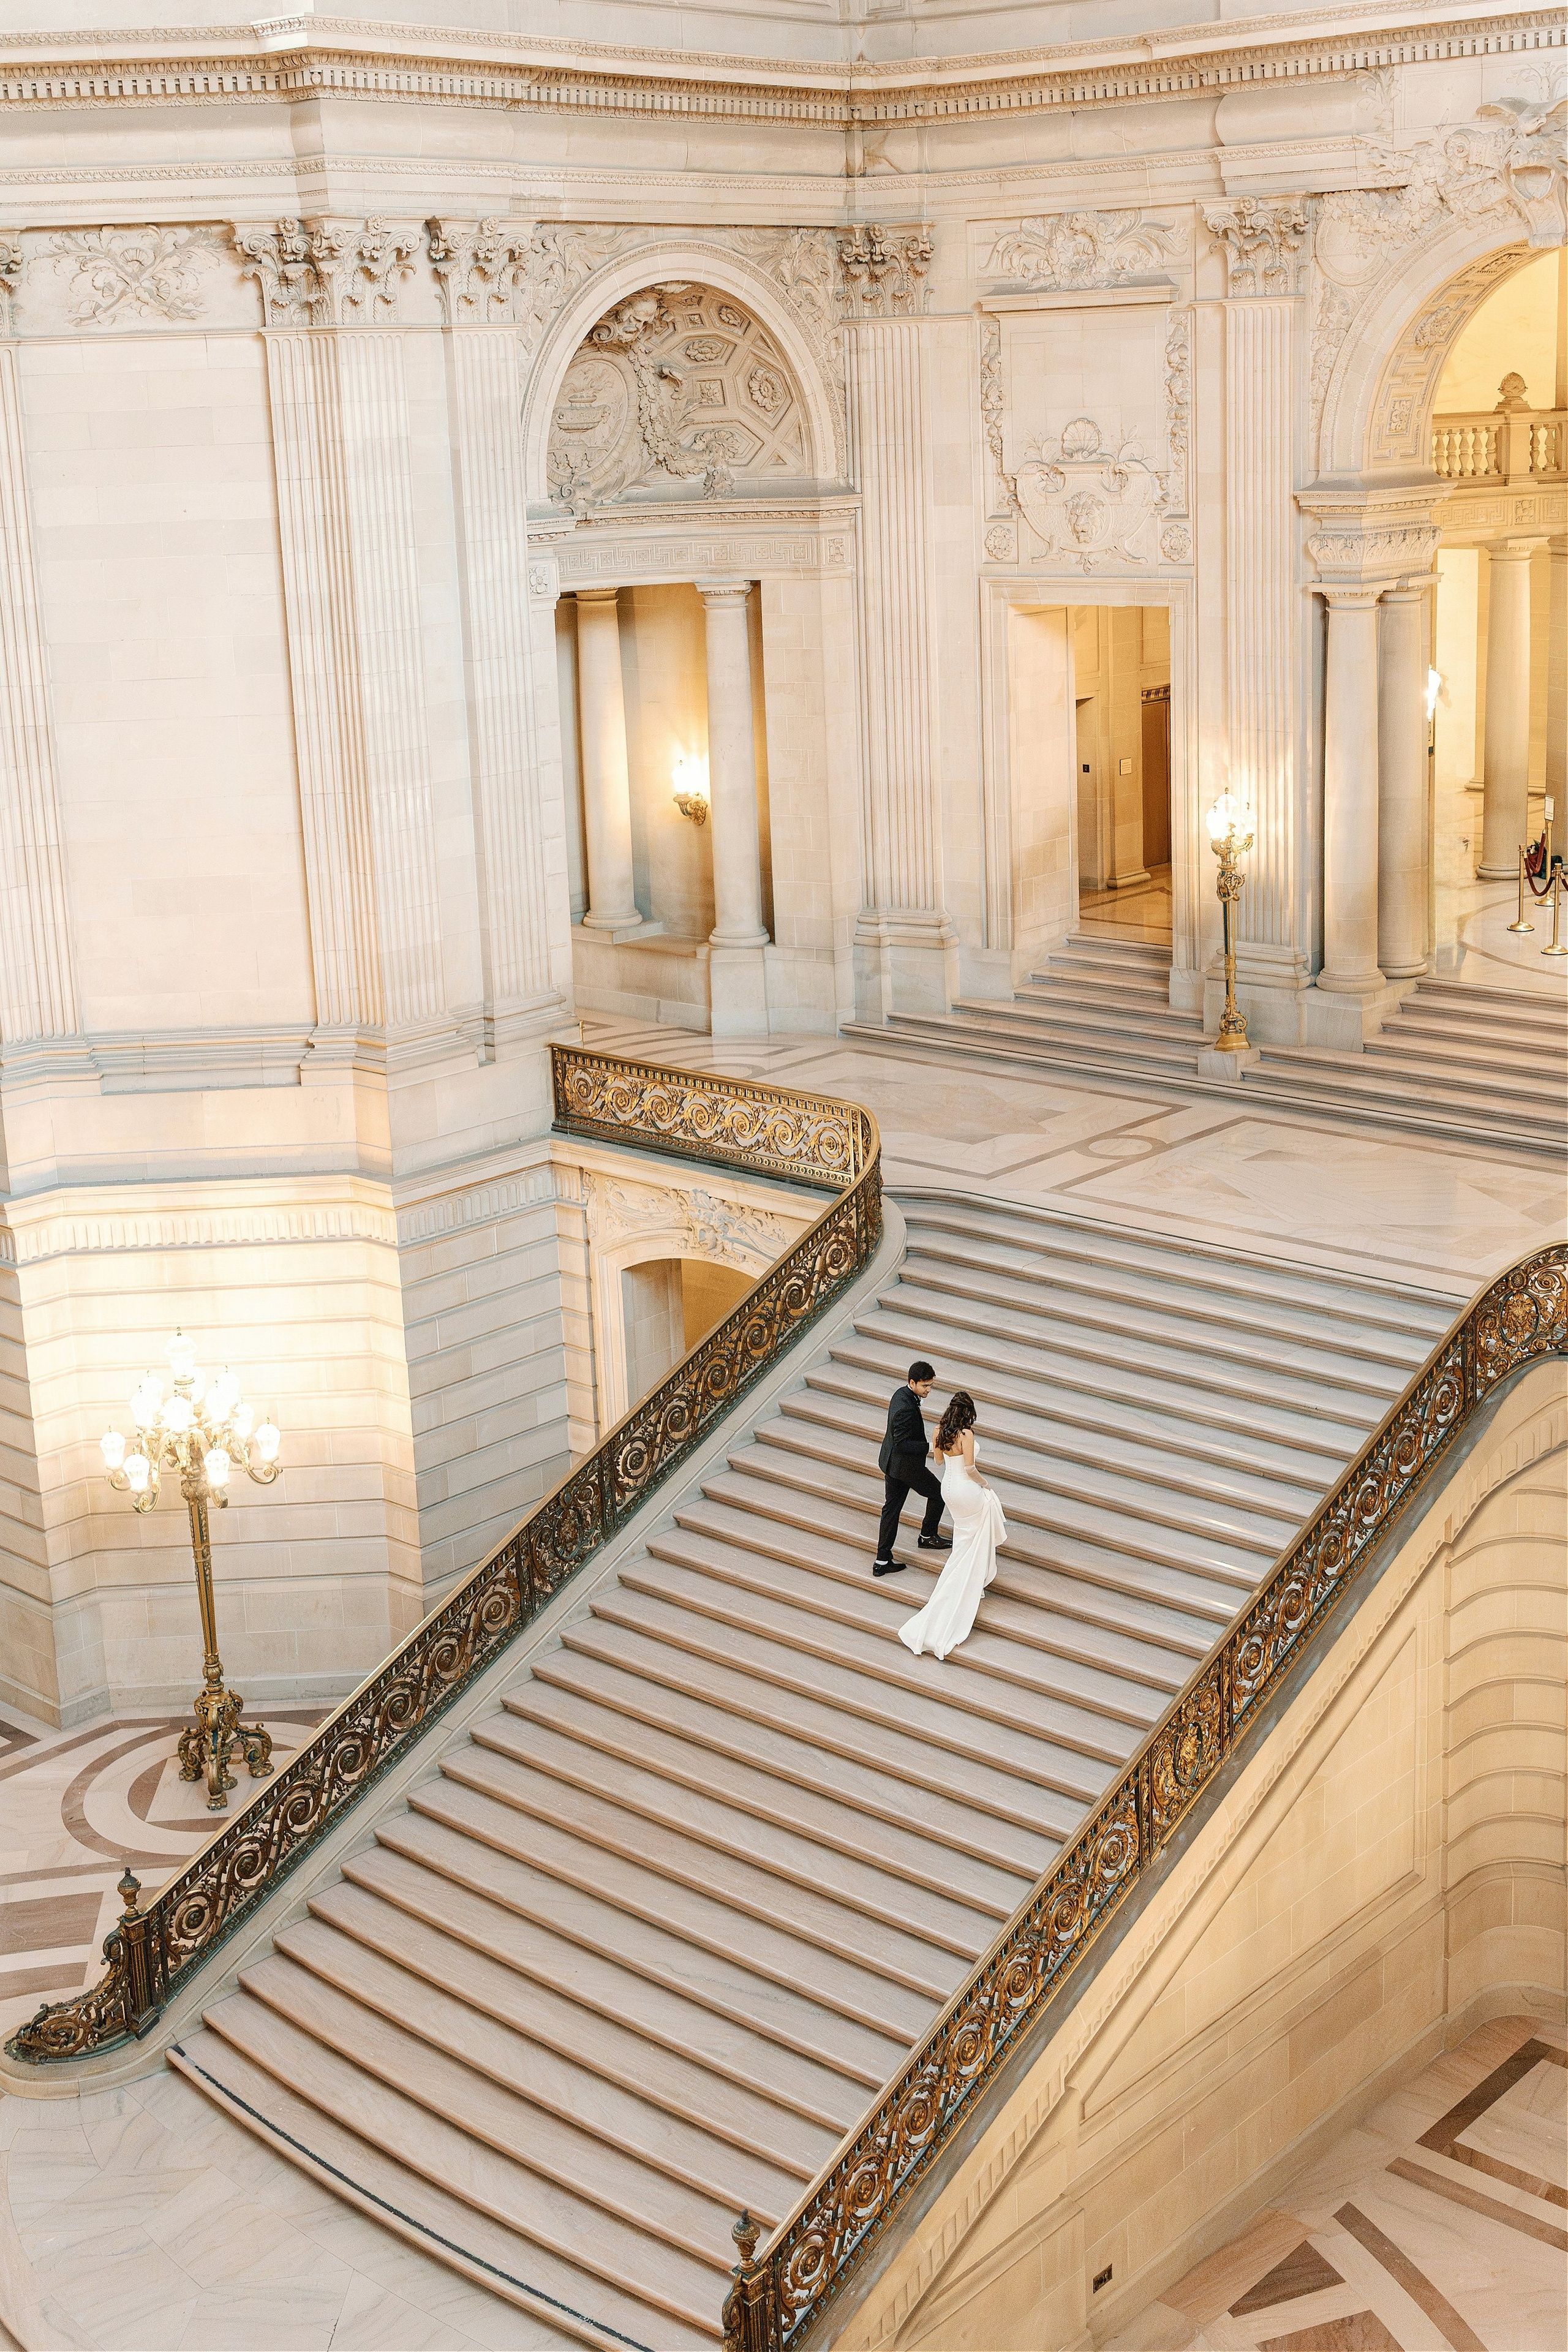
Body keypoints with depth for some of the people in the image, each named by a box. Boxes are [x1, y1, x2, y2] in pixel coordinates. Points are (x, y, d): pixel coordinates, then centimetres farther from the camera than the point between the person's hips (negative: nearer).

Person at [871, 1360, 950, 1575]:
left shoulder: (902, 1394, 0)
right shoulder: (906, 1408, -31)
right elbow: (902, 1444, -30)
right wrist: (930, 1447, -29)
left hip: (892, 1462, 9)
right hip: (905, 1466, -9)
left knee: (891, 1509, 12)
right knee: (938, 1494, 14)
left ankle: (882, 1561, 16)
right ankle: (928, 1537, 34)